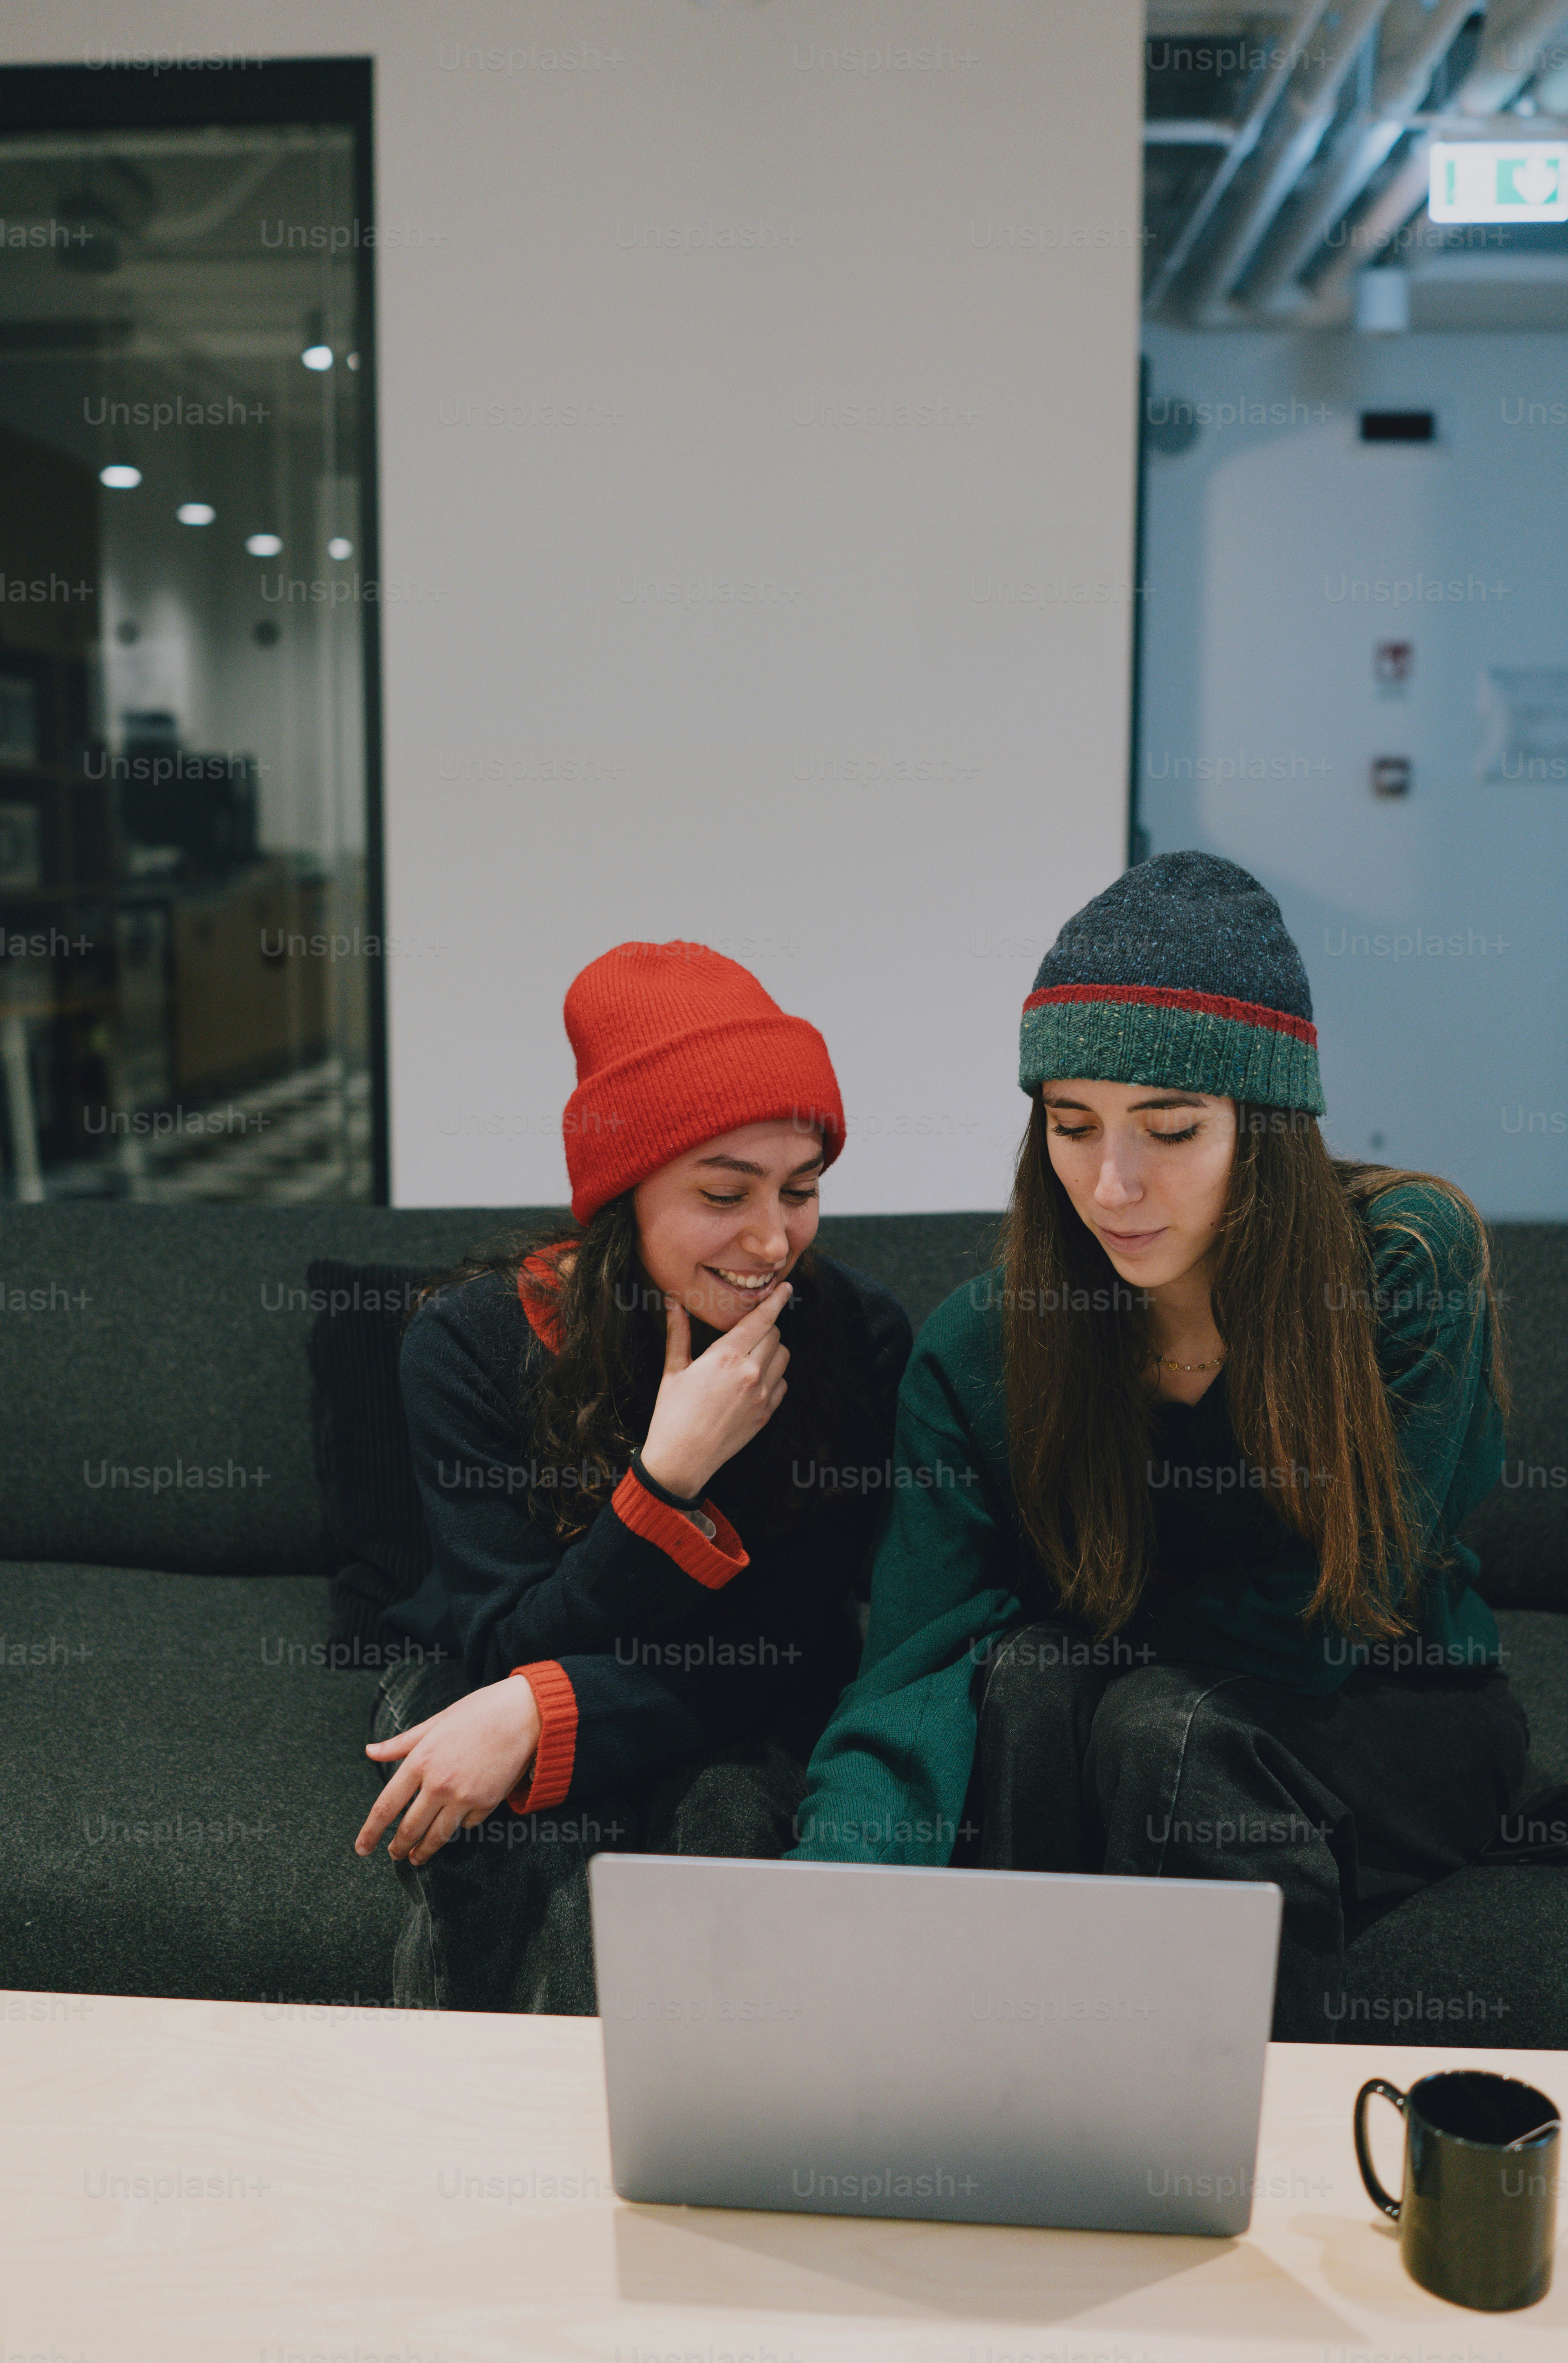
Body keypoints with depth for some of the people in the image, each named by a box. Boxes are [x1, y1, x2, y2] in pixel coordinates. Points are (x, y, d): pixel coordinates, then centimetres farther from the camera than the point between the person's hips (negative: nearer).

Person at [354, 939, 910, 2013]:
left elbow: (798, 1658, -18)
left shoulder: (859, 1335, -17)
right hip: (477, 1692, 0)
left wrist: (540, 1714, -32)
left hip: (719, 1724, 1)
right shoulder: (472, 1339, -19)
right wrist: (668, 1474, -36)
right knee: (531, 1839, -31)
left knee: (730, 1807, -31)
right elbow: (510, 1645, -20)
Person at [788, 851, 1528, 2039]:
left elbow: (1331, 1623, -17)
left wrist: (1088, 1631, -13)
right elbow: (916, 1666, -24)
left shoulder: (1415, 1261, -20)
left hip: (1391, 1720, -1)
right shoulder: (976, 1351, -15)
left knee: (1165, 1725, -32)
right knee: (1025, 1676, -30)